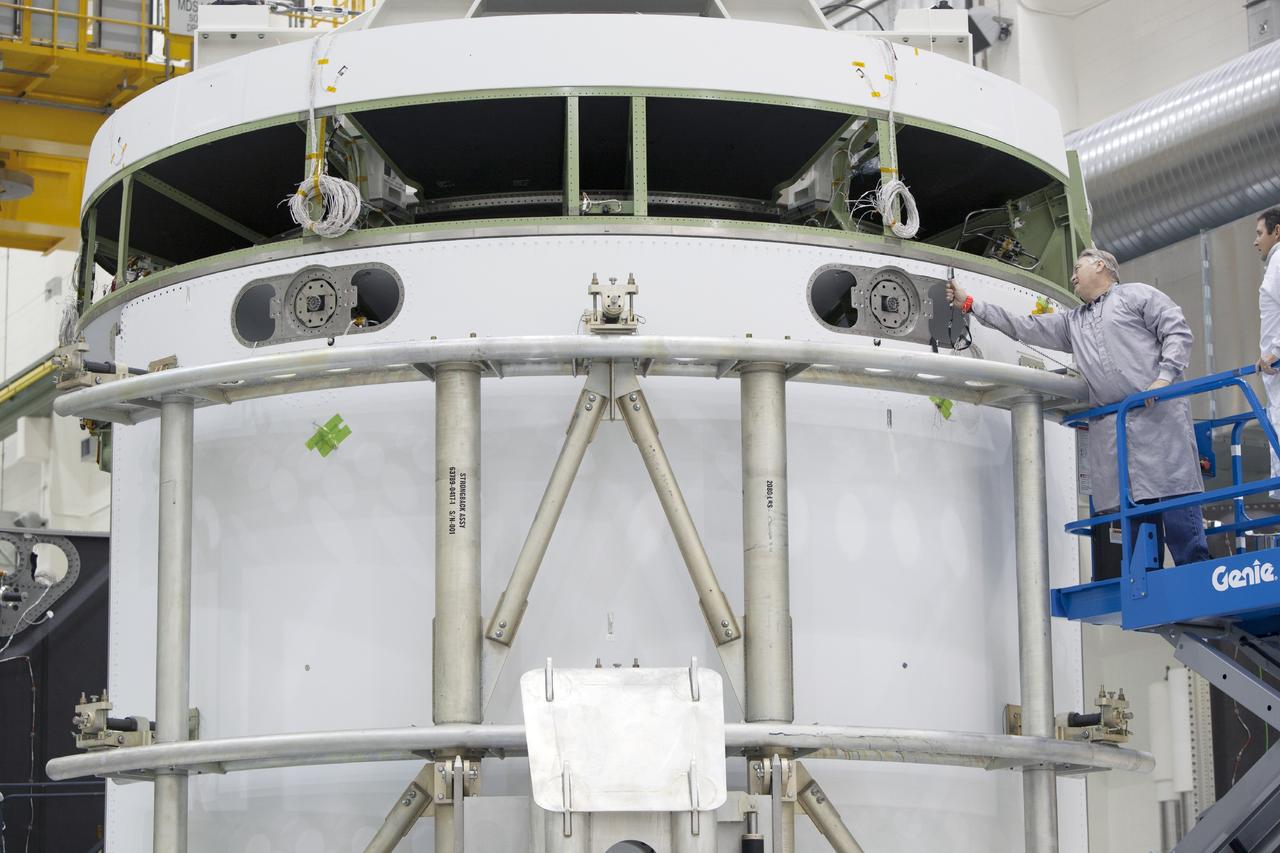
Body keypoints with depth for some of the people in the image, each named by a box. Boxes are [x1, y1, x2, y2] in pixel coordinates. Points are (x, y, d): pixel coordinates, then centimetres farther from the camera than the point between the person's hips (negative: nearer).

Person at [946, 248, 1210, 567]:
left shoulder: (1137, 295, 9)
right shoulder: (1071, 322, 27)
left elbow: (1178, 332, 1)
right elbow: (1022, 326, 24)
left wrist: (1164, 377, -13)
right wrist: (969, 303, 21)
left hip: (1158, 414, -6)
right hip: (1110, 426, 6)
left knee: (1174, 495, -12)